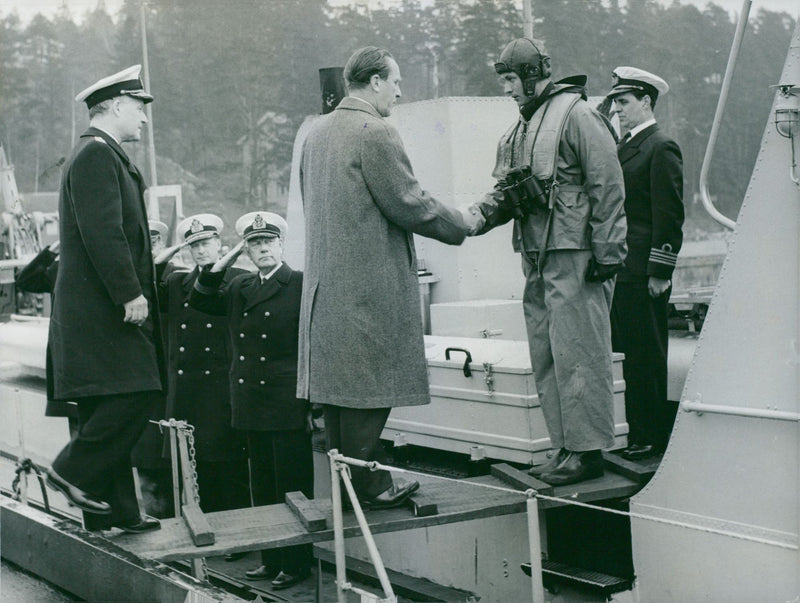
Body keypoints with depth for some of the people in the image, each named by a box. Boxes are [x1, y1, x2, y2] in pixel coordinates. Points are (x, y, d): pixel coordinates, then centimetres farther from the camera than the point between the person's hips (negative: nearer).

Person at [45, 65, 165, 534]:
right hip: (102, 307, -11)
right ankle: (76, 472, -4)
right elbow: (102, 232, -21)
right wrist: (130, 293, -22)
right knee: (136, 394, -14)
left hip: (106, 307, 11)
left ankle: (113, 510, 14)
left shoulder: (106, 156, 21)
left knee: (112, 406, 10)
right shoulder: (96, 155, -12)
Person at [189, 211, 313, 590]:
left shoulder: (301, 285, -7)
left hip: (288, 408, -6)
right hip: (252, 408, 6)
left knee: (292, 488, 1)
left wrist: (313, 405, -11)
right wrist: (223, 262, 5)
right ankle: (271, 560, 22)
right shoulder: (239, 287, 12)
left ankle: (296, 563, 10)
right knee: (262, 488, 13)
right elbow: (199, 301, 18)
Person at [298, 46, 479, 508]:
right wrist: (463, 225, 1)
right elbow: (410, 204, -14)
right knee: (367, 386, -3)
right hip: (370, 284, -9)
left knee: (340, 382, 11)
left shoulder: (317, 133, 14)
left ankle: (347, 481, 19)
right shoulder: (376, 133, -14)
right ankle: (368, 485, 2)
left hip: (327, 282, 9)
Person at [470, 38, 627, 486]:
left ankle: (588, 452, 1)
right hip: (538, 260, 9)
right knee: (546, 359, 11)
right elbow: (508, 191, 21)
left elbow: (608, 187, -12)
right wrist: (482, 213, 0)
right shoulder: (522, 127, 17)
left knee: (577, 353, -6)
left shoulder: (576, 115, -9)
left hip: (574, 259, -9)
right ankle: (566, 448, 19)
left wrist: (606, 253, -15)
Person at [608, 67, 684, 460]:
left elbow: (669, 215, -13)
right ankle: (634, 431, 16)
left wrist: (660, 271, -16)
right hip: (619, 270, 9)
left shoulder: (661, 148, -8)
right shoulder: (625, 148, 19)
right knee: (624, 354, 10)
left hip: (643, 276, -9)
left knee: (646, 357, -3)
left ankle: (652, 437, 4)